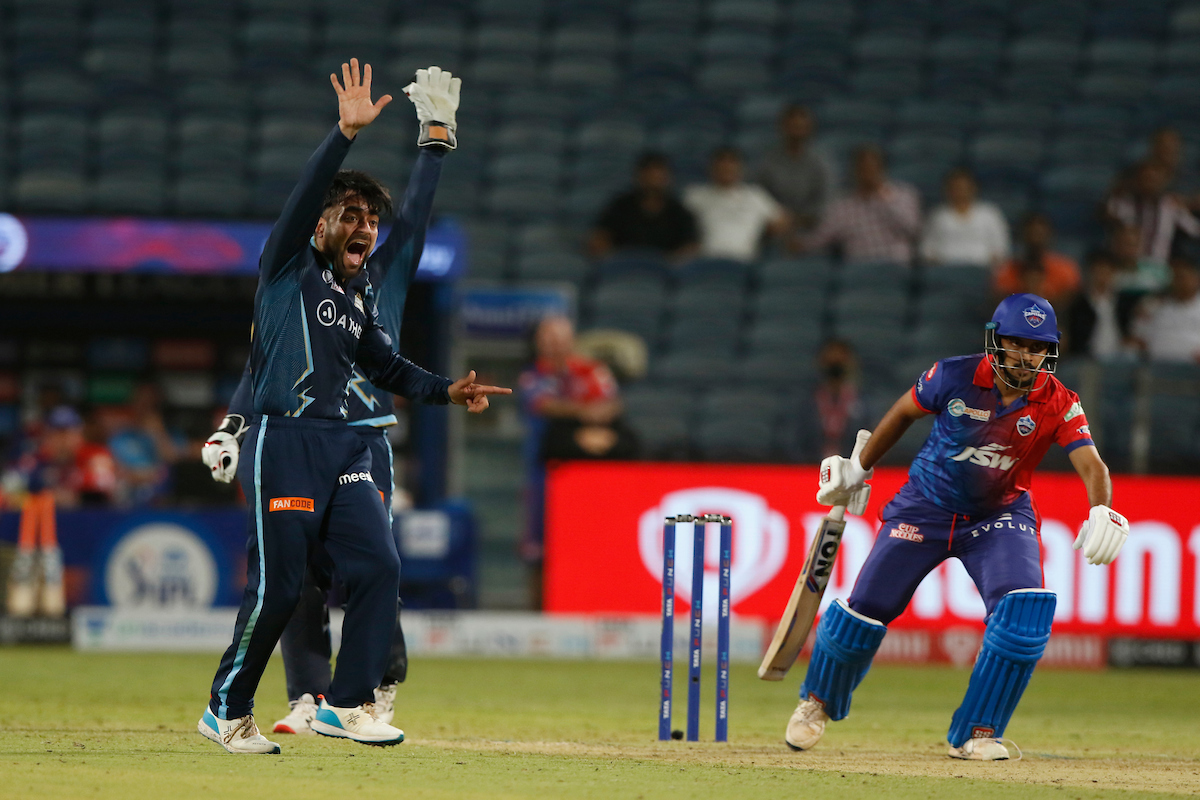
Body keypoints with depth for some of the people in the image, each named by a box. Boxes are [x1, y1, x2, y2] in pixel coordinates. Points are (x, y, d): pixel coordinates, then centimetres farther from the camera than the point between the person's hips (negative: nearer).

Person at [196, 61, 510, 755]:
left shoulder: (361, 293, 20)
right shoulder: (290, 269, 0)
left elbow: (386, 366, 24)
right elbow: (305, 198, -16)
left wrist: (447, 390, 9)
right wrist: (347, 134, -26)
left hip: (346, 446, 7)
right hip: (284, 441, -7)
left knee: (379, 567, -5)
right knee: (277, 587, -7)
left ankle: (349, 703, 1)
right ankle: (228, 711, 8)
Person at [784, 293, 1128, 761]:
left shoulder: (1059, 404, -18)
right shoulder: (955, 378, -18)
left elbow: (1090, 464, -30)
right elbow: (905, 412, 0)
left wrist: (1102, 512, -51)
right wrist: (859, 468, 9)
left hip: (1001, 516, 0)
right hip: (927, 507, 0)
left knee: (1026, 611, -23)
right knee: (867, 608, 1)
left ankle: (976, 735, -9)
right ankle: (819, 700, 32)